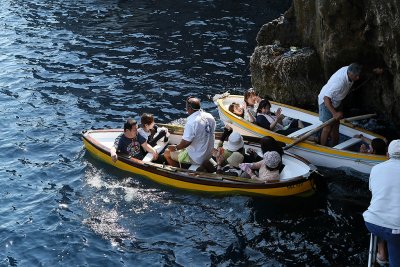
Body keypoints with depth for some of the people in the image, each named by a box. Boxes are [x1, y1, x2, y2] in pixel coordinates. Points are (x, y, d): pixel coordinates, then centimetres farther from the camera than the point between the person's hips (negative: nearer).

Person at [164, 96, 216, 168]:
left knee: (167, 154, 6)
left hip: (197, 158, -8)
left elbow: (186, 142, -25)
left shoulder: (192, 122, -27)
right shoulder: (210, 117, -3)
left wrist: (175, 148, -5)